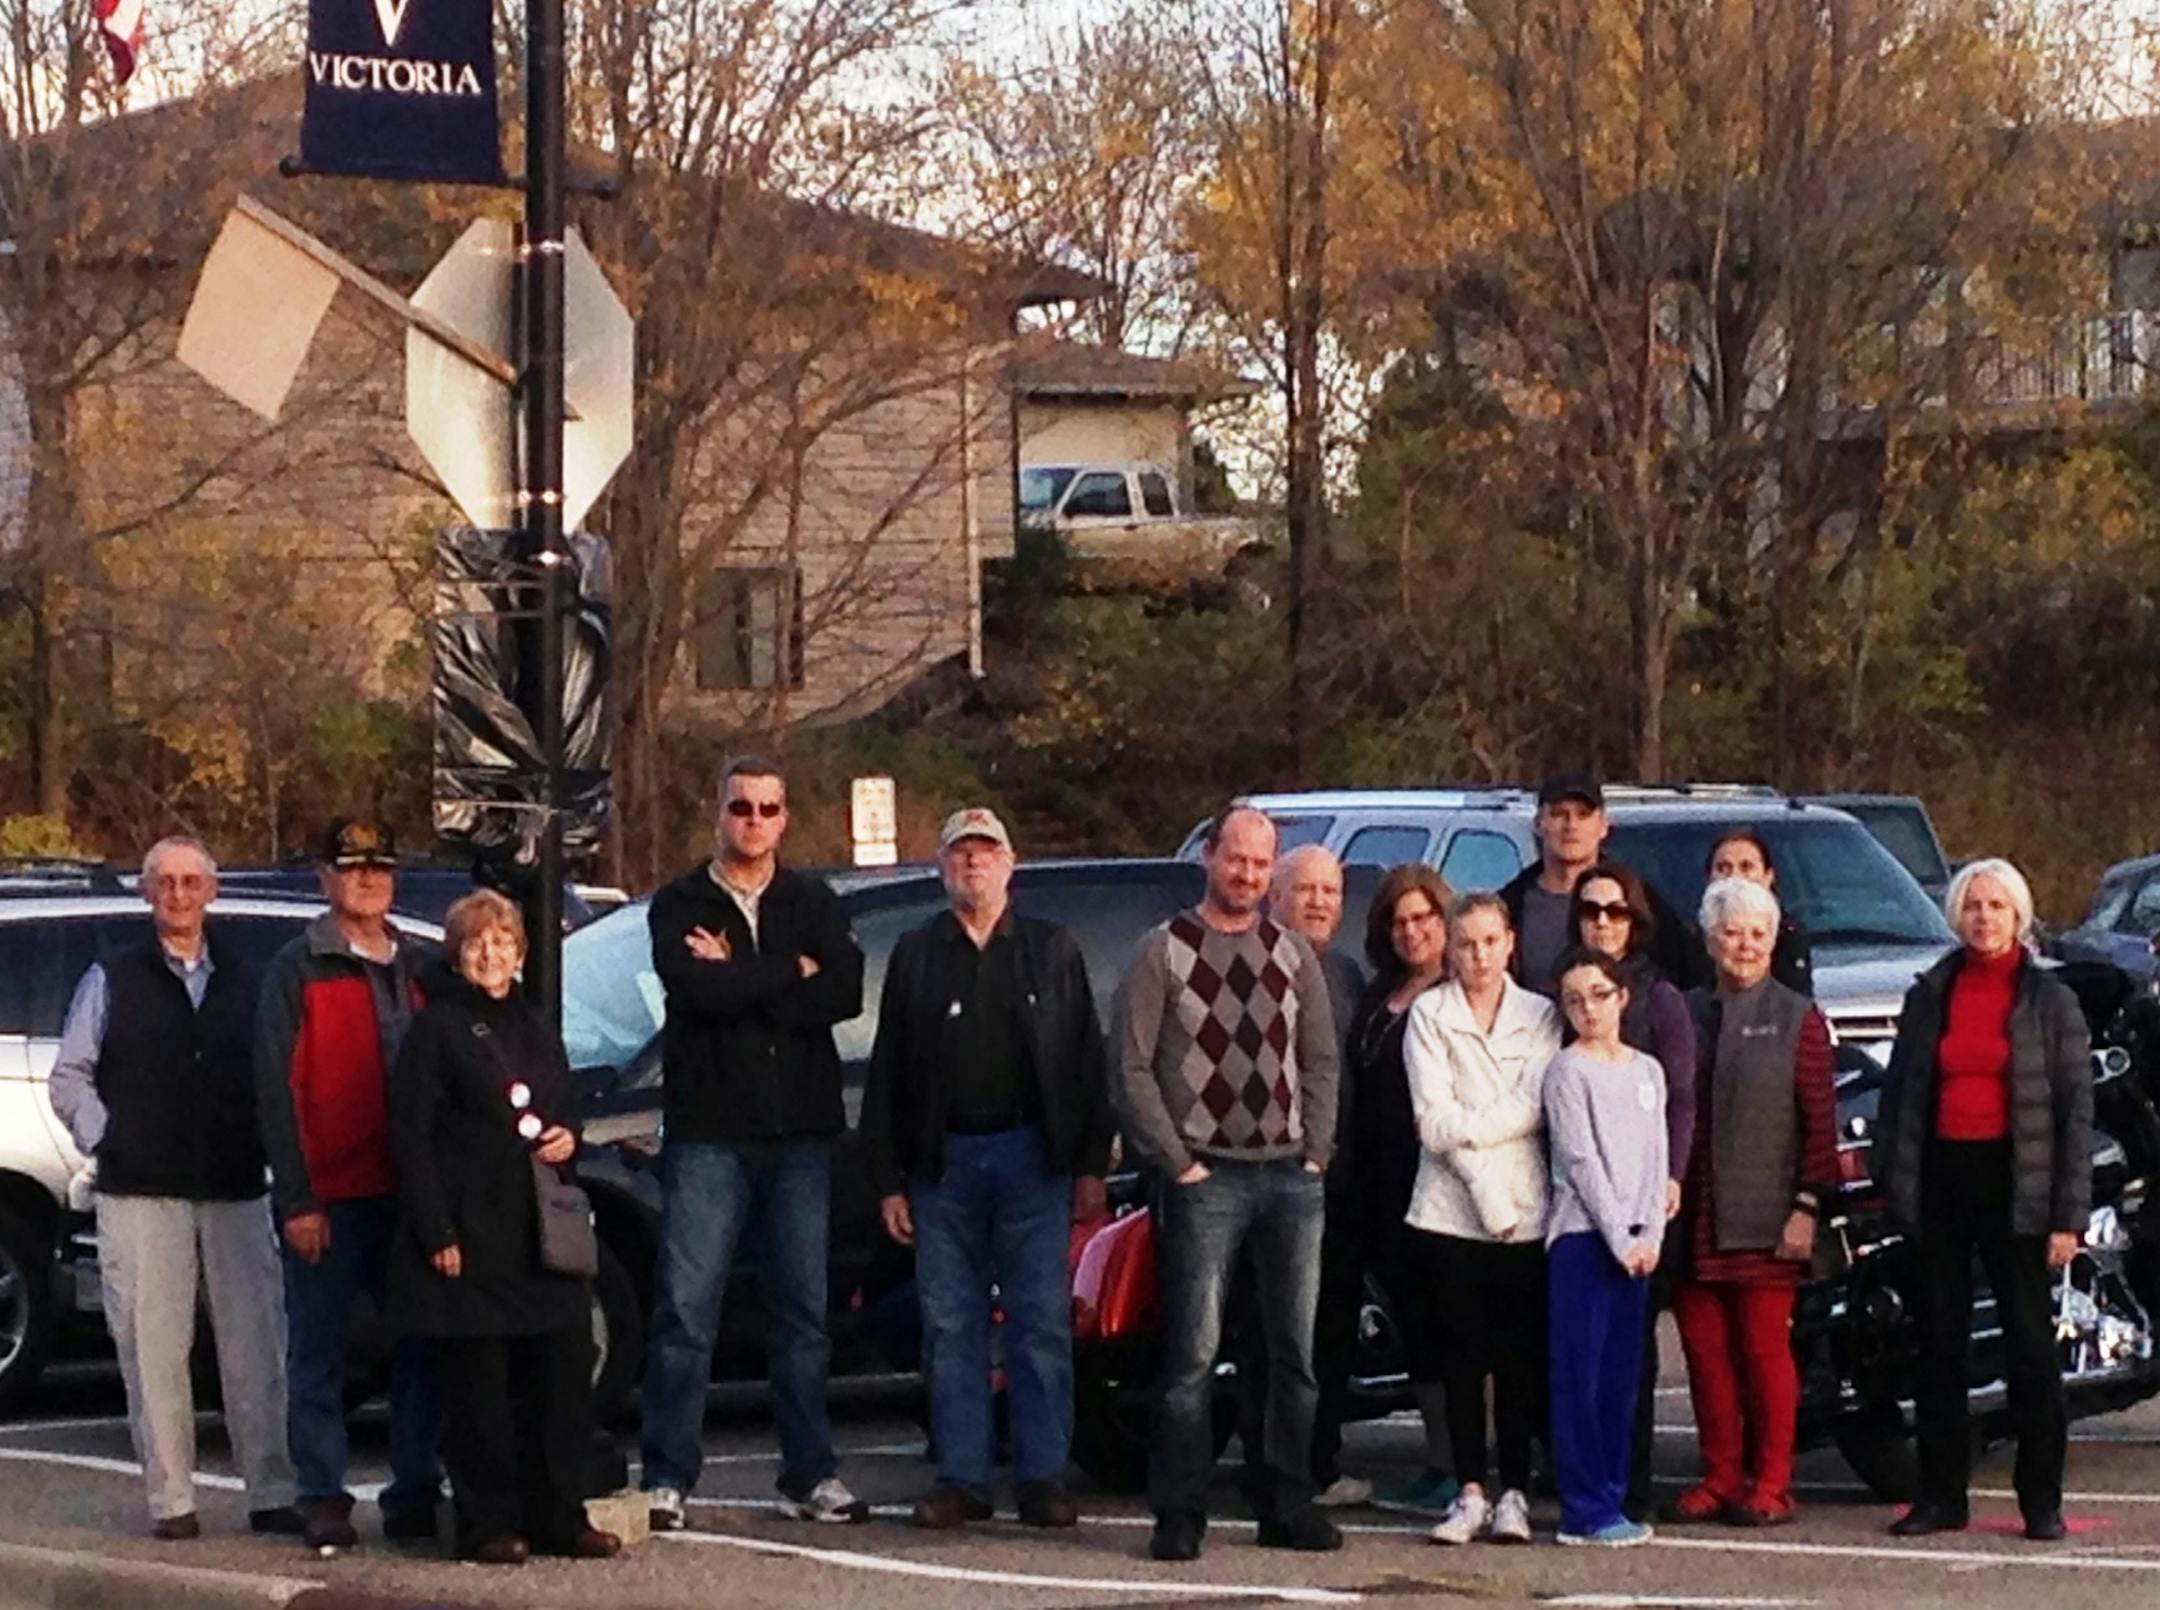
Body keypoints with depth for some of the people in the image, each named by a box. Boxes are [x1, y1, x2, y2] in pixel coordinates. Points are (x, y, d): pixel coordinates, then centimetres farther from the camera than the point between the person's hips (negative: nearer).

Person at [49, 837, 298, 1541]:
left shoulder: (244, 981, 13)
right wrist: (104, 1141, -3)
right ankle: (171, 1501, 1)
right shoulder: (112, 981, 8)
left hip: (236, 1192, 2)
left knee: (255, 1346, 0)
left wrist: (260, 1143, 3)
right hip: (141, 1194, -2)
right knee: (153, 1347, -3)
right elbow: (69, 1078, 8)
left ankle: (272, 1494, 5)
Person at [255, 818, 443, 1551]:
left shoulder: (421, 968, 14)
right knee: (319, 1351, 1)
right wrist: (297, 1200, -13)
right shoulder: (298, 969, -1)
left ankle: (415, 1494, 10)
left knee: (420, 1349, 4)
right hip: (330, 1195, -4)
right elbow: (276, 1089, -7)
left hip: (413, 1192, 4)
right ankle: (323, 1499, 5)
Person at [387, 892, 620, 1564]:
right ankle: (488, 1526, 1)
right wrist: (437, 1232, -15)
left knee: (563, 1373, 4)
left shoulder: (535, 1028, 18)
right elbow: (411, 1136, -8)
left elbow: (568, 1107, 30)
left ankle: (560, 1519, 12)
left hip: (543, 1233, 6)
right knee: (479, 1386, -4)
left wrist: (569, 1138, 4)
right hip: (472, 1238, -6)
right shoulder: (437, 1029, -3)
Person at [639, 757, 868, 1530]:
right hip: (707, 1131, -3)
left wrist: (739, 979, -10)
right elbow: (695, 988, -15)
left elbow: (844, 994, -6)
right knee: (685, 1308, -6)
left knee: (805, 1312, 6)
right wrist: (789, 976, -8)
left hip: (800, 1133, 3)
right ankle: (667, 1479, -3)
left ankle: (811, 1475, 13)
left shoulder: (814, 904, 12)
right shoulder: (680, 906, 4)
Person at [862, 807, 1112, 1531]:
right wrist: (889, 1180, 2)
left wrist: (1090, 1165, 0)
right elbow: (885, 1074, 9)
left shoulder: (1052, 950, 10)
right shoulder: (915, 955, 11)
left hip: (1031, 1154, -1)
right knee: (951, 1328, 2)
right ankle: (962, 1477, 6)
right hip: (944, 1160, 1)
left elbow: (1086, 1061, 7)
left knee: (1042, 1325, -3)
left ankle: (1042, 1477, 0)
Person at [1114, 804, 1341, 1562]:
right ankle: (1180, 1517, -4)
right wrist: (1177, 1162, -8)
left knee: (1295, 1353, 6)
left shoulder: (1294, 953, 12)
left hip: (1290, 1178, 4)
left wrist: (1315, 1153, 3)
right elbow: (1133, 1069, -3)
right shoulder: (1164, 952, 0)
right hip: (1205, 1178, -4)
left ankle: (1289, 1507, 14)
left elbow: (1320, 1062, 14)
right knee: (1194, 1355, -7)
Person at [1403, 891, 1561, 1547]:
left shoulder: (1540, 1017, 9)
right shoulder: (1428, 1015, 5)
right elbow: (1434, 1124, -3)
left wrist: (1464, 1127, -10)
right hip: (1450, 1214, 0)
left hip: (1527, 1212, 0)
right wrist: (1486, 1192, -10)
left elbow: (1537, 1109, -3)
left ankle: (1514, 1494, 2)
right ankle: (1470, 1493, 5)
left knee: (1521, 1357, -1)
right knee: (1462, 1354, 1)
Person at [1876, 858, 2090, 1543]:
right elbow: (1900, 1090, 12)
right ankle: (1941, 1496, 12)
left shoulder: (2050, 1002, 1)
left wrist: (2068, 1216, -8)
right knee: (1939, 1344, 6)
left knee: (2029, 1344, -2)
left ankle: (2042, 1501, 3)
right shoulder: (1929, 995, 9)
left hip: (2014, 1182, -3)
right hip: (1940, 1178, 3)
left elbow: (2076, 1109, -1)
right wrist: (1892, 1178, 2)